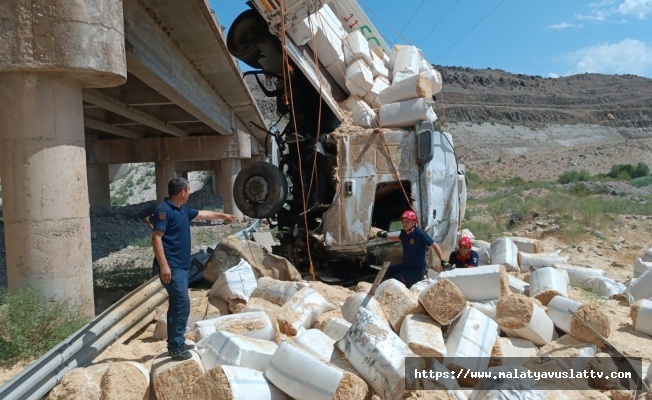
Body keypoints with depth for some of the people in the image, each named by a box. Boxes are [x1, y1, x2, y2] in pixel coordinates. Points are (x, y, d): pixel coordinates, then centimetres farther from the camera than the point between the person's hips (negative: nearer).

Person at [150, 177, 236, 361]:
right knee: (182, 304, -11)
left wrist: (221, 215, 45)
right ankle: (176, 347, -4)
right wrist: (163, 265, -27)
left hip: (181, 266, 10)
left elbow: (201, 214, 34)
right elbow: (156, 238, -21)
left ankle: (176, 343, 24)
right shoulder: (164, 210, -14)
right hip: (171, 267, -10)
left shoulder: (183, 210, 14)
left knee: (177, 304, 14)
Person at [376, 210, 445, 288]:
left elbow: (435, 246, -13)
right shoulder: (403, 233, 0)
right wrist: (385, 236, 21)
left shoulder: (420, 234, -19)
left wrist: (443, 262, -18)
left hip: (417, 269, -7)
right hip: (405, 265, 7)